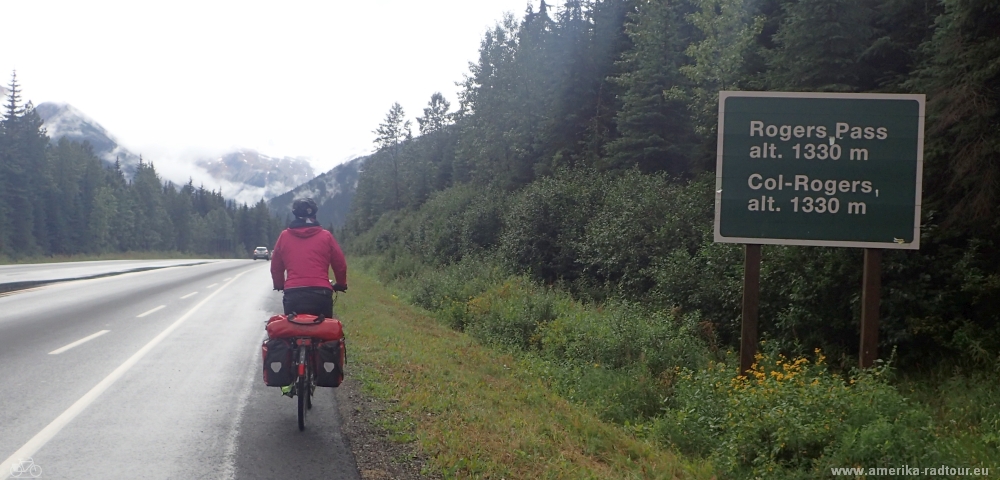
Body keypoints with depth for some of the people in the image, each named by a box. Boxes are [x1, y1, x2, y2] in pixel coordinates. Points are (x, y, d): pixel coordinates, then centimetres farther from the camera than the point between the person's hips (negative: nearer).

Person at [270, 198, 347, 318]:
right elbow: (340, 265, 10)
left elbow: (276, 267, 16)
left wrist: (280, 285, 35)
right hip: (321, 294, -1)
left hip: (293, 295, 1)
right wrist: (341, 284, 29)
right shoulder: (326, 236, 5)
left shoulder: (285, 236, 9)